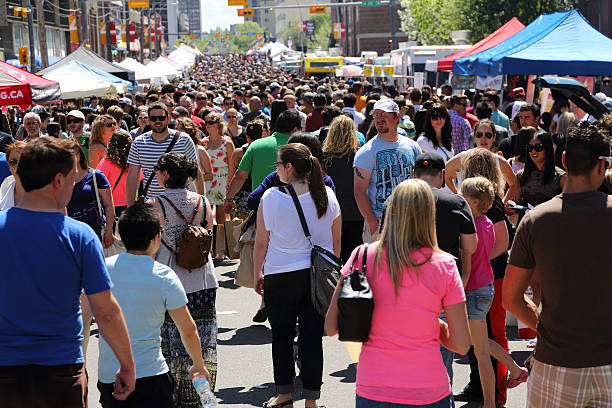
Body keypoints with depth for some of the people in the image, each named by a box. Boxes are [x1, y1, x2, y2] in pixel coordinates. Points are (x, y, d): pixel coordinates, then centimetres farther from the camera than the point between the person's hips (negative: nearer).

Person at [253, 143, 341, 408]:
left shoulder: (272, 197, -9)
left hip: (281, 277, -3)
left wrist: (257, 274, 10)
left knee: (282, 336, 10)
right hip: (319, 276, 3)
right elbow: (336, 240, 10)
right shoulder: (327, 196, 1)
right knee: (312, 337, 5)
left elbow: (261, 242, -3)